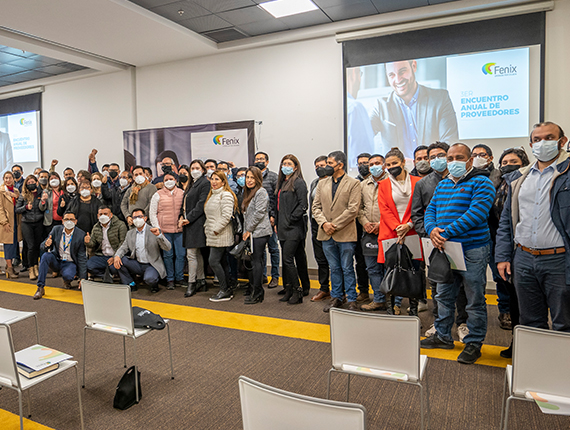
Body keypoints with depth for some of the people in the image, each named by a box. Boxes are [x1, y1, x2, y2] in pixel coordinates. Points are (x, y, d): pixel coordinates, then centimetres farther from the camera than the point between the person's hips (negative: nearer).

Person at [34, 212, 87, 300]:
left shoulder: (81, 235, -12)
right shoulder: (56, 229, -4)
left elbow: (82, 257, -11)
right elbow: (42, 247, -2)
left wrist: (82, 278, -14)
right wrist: (46, 244, -30)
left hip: (70, 263, -3)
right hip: (56, 261, 3)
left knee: (68, 275, -34)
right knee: (45, 255, -28)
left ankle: (66, 281, 7)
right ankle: (40, 288, -23)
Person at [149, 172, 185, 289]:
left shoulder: (182, 194, 9)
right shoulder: (158, 195, 5)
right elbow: (152, 214, 4)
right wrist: (157, 229, -3)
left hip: (179, 230, 1)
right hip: (164, 230, -1)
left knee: (181, 255, 2)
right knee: (168, 255, 3)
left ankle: (179, 278, 15)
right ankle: (170, 279, 14)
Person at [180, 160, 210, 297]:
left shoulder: (205, 183, -8)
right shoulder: (191, 184, 20)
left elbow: (201, 204, -16)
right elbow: (184, 202, 19)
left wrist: (189, 218, -15)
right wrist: (181, 216, 4)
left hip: (197, 223, -9)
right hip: (188, 222, 9)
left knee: (191, 254, -8)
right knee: (197, 253, 13)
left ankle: (191, 283, 1)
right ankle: (201, 280, 21)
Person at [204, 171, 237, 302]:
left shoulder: (226, 195, -11)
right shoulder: (212, 195, 18)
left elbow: (226, 216, -19)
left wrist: (215, 230, -17)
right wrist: (207, 228, 13)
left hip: (221, 235, -9)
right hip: (213, 236, 9)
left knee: (214, 262, -10)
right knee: (222, 262, 10)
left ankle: (225, 291, 1)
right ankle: (227, 290, 17)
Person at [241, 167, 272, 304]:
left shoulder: (261, 192, -9)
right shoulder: (248, 192, 19)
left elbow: (259, 213, -16)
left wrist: (248, 229, -11)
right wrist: (245, 231, 13)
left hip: (260, 232, -9)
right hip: (250, 233, 9)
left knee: (256, 261, -7)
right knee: (250, 261, 12)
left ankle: (257, 293, 0)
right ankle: (252, 289, 24)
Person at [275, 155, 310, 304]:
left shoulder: (299, 182, -8)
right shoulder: (281, 183, 17)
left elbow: (303, 205, -16)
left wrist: (291, 219, -15)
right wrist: (277, 223, 15)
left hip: (294, 228, -8)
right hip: (283, 228, 8)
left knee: (287, 259, -10)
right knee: (299, 258, 13)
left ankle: (297, 291, 0)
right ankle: (305, 287, 22)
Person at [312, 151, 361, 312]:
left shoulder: (353, 183, -3)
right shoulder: (322, 184, 12)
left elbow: (353, 209, -11)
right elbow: (316, 206, 9)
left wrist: (335, 225, -13)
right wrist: (324, 223, -9)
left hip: (345, 234, -4)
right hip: (327, 235, 5)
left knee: (347, 269, 3)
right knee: (334, 268, 14)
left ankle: (351, 300, 15)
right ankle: (336, 297, 26)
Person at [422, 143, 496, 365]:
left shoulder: (481, 183, -7)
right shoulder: (442, 185, 14)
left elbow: (476, 214, -20)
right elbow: (430, 211, 10)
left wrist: (446, 232, -23)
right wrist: (432, 230, -12)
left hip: (472, 250, -7)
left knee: (475, 301, 5)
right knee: (444, 296, 16)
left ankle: (474, 343, 19)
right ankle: (443, 336, 31)